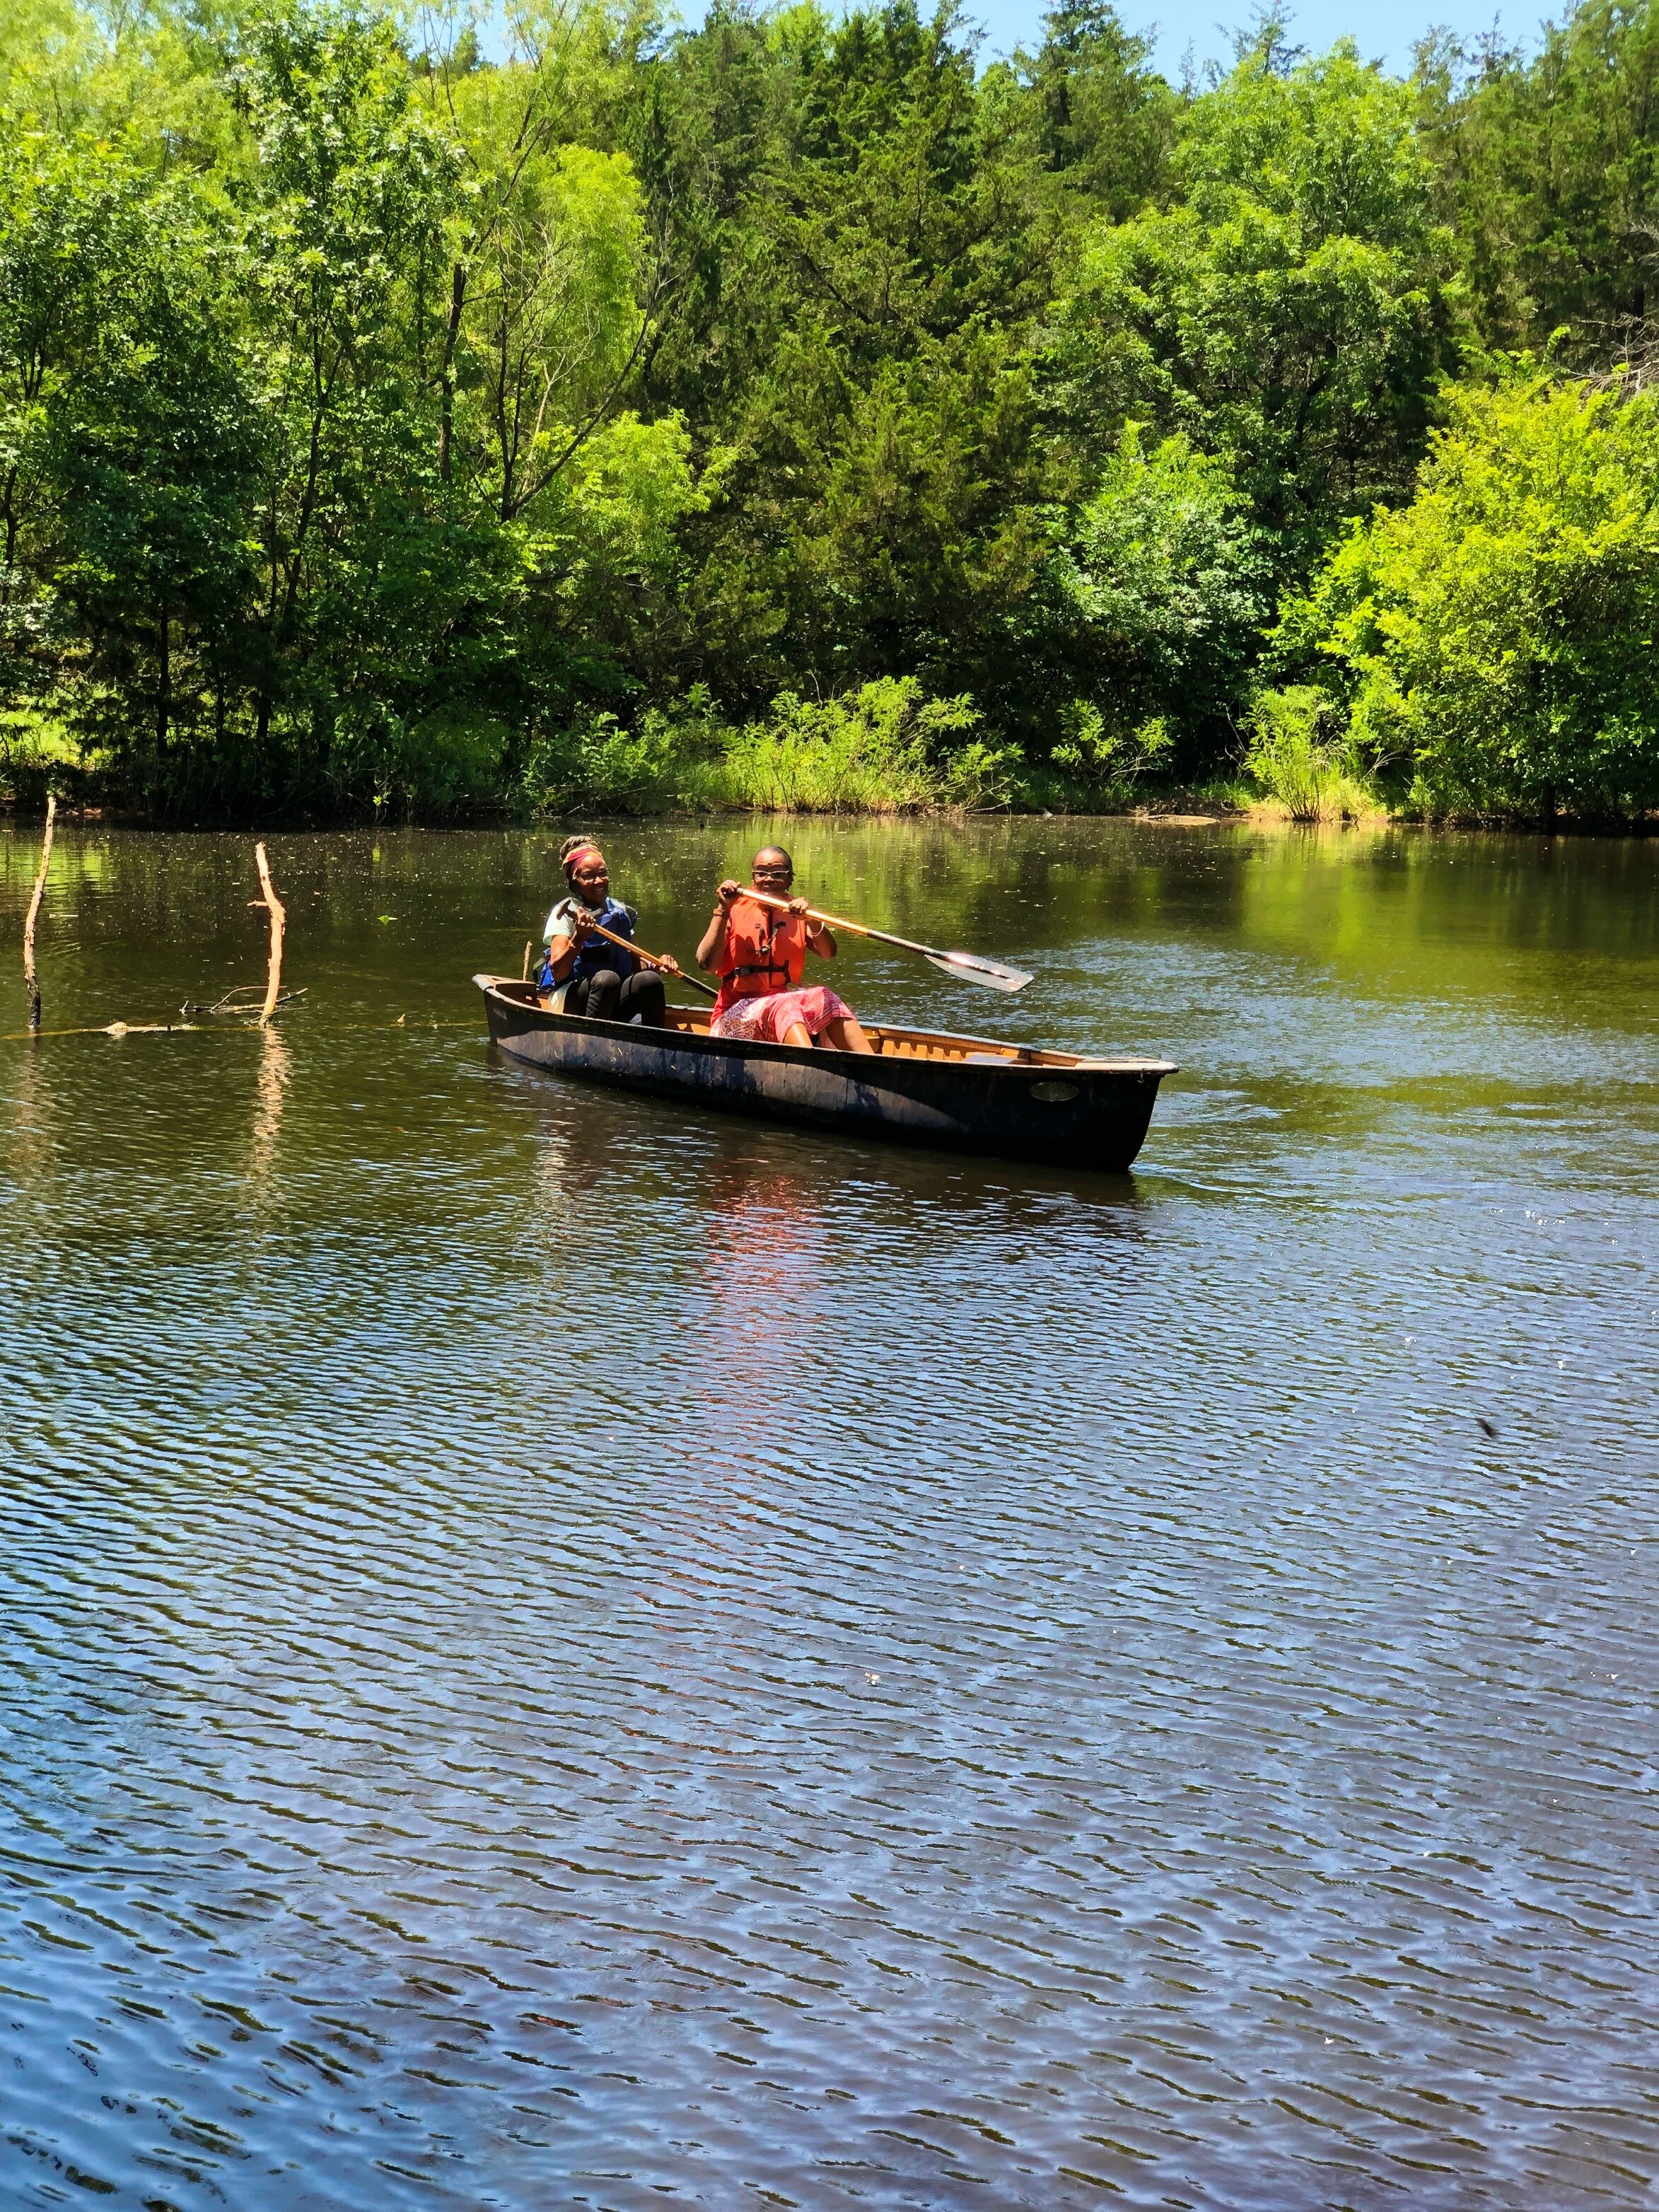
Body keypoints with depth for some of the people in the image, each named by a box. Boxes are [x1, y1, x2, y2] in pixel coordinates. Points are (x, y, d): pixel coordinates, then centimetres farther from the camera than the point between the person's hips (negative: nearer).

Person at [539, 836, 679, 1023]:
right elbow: (557, 972, -14)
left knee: (649, 979, -23)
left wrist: (657, 967, 0)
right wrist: (579, 937, -28)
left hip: (613, 1004, 5)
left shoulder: (620, 913, 14)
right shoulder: (566, 912, -3)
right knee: (607, 978, -35)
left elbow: (635, 964, 21)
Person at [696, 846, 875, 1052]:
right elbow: (706, 963, -12)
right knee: (784, 1007, -34)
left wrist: (812, 921, -25)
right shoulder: (736, 911, 1)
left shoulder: (795, 912, 12)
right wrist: (723, 910, -15)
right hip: (736, 1017, -4)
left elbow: (828, 954, -6)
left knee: (824, 999, -25)